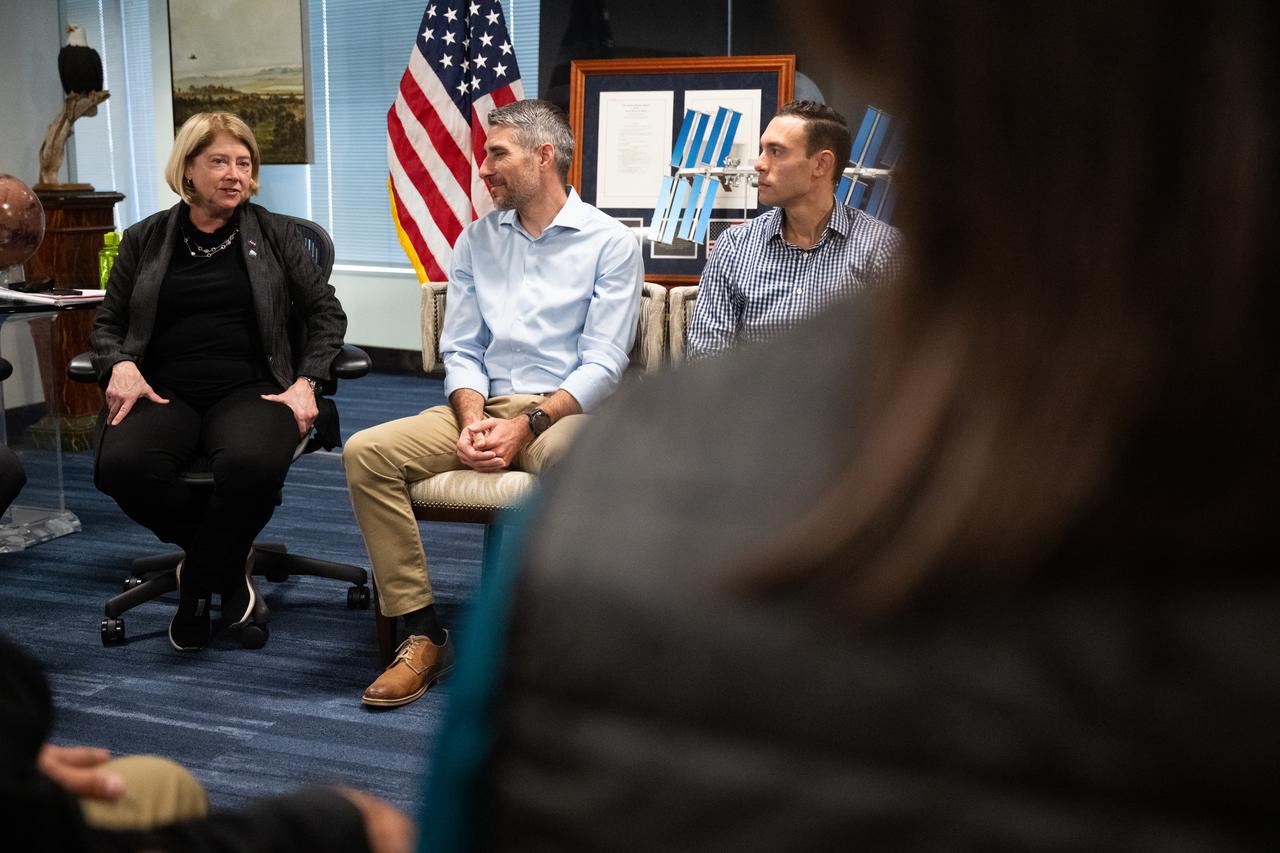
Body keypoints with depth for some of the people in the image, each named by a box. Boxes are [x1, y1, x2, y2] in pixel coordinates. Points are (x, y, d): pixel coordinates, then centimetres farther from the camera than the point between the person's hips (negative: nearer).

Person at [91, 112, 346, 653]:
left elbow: (326, 314, 11)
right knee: (123, 464, -33)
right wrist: (120, 365, -5)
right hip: (165, 393, 1)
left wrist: (306, 382, -5)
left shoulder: (272, 234, 13)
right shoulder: (145, 241, 16)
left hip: (250, 389, -1)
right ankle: (230, 565, -6)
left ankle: (199, 583, -9)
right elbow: (109, 323, 18)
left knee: (252, 463, -38)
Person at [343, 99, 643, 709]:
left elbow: (603, 363, -7)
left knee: (569, 458, -41)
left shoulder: (610, 244, 0)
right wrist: (473, 421, -10)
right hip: (484, 406, 5)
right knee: (366, 452, -20)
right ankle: (423, 634, -16)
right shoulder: (475, 241, 15)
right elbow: (460, 351, 11)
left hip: (564, 410, -5)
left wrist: (526, 425, -20)